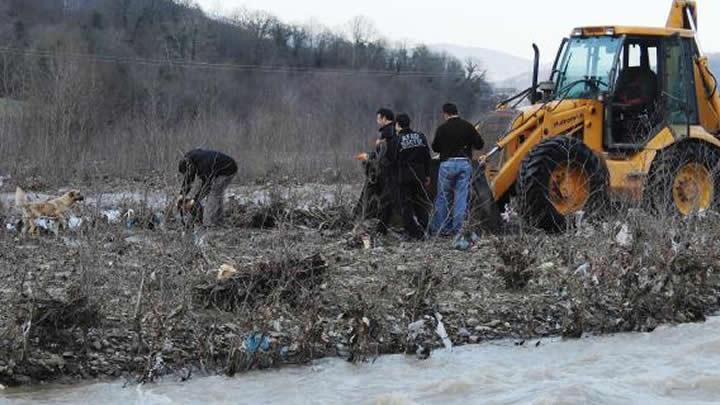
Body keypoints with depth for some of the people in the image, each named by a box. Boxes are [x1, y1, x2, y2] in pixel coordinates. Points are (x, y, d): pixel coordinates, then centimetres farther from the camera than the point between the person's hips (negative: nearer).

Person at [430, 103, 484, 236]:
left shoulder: (442, 128, -4)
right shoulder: (468, 126, 1)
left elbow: (435, 148, 4)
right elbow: (479, 144, 2)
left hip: (447, 164, -2)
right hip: (465, 164, 2)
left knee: (442, 197, 8)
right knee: (461, 197, 5)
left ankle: (438, 229, 9)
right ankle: (457, 228, 2)